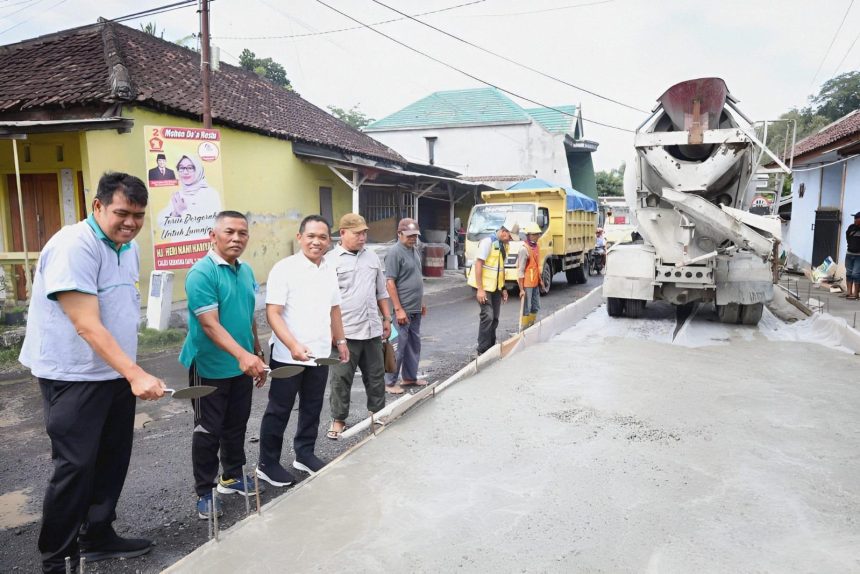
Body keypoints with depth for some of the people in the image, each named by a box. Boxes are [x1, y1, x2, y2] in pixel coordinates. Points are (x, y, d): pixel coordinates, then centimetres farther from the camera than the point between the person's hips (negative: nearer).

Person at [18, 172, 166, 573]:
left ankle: (98, 537, 30)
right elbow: (87, 325, -26)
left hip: (116, 372, 8)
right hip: (74, 377, -8)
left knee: (112, 461, 13)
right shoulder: (74, 246, -20)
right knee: (75, 467, -1)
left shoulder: (128, 247, 7)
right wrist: (135, 374, -32)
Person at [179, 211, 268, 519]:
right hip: (210, 367, -7)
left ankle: (232, 476, 36)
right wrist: (242, 355, -36)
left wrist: (258, 355, 16)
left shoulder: (246, 271, 6)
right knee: (208, 431, 5)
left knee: (237, 424, 18)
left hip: (242, 367, 7)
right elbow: (209, 323, -25)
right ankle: (205, 491, 20)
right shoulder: (201, 273, -18)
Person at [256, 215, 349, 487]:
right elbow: (273, 313, -19)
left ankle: (304, 454, 34)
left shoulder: (329, 271, 7)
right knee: (279, 411, 7)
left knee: (312, 408, 17)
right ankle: (267, 464, 22)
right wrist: (293, 345, -29)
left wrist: (340, 341, 17)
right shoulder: (284, 268, -14)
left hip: (320, 355, 6)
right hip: (288, 356, -6)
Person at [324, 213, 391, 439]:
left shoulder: (372, 257, 11)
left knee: (376, 375, 15)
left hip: (372, 329, 5)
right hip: (344, 331, -5)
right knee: (340, 379, 4)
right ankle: (338, 420, 19)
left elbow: (381, 292, 17)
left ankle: (378, 413, 30)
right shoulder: (330, 260, -6)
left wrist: (386, 319, 15)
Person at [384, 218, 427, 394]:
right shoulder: (395, 252, -14)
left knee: (414, 344, 15)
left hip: (415, 309, 9)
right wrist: (398, 309, -20)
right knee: (399, 346, -3)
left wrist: (421, 302, 20)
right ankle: (389, 382, 7)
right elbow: (390, 283, -18)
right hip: (403, 310, -9)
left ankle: (410, 377, 27)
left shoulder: (414, 250, 12)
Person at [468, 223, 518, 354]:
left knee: (495, 318, 9)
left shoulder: (503, 245, 10)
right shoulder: (488, 242, -15)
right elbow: (478, 264, -19)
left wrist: (503, 288, 15)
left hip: (496, 287, 8)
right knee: (487, 316, -12)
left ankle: (491, 348, 19)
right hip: (484, 286, -8)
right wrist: (480, 289, -22)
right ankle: (483, 350, -5)